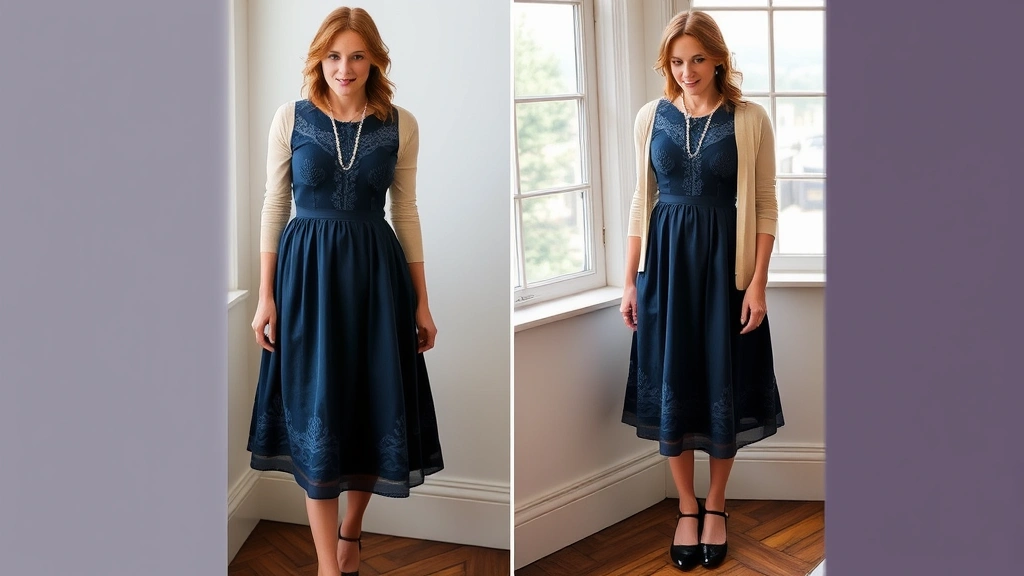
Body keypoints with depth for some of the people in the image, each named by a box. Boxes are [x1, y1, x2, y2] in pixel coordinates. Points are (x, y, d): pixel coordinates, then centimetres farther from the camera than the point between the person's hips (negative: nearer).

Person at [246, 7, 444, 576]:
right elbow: (274, 206, 2)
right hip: (307, 271, -1)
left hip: (376, 272, 2)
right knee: (316, 412, 1)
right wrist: (265, 296, -2)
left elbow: (406, 213, 6)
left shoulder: (400, 125, 1)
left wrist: (421, 300, 5)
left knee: (375, 406, 7)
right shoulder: (290, 118, -1)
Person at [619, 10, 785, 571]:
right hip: (666, 261, 2)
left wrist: (758, 282, -8)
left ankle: (715, 506, 27)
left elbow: (765, 206, -2)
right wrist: (630, 280, 4)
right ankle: (686, 508, 25)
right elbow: (642, 201, 6)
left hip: (725, 263, -2)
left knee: (724, 383, 6)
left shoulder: (750, 119, -5)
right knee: (670, 383, 7)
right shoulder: (651, 117, 2)